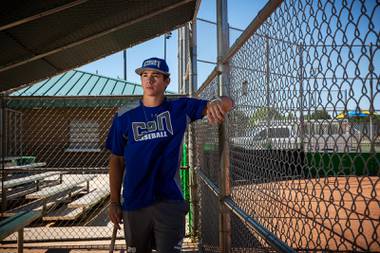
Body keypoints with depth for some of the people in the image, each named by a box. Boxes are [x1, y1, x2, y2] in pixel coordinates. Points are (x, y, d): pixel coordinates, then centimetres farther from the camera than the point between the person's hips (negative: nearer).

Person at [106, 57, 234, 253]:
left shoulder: (180, 109, -1)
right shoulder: (125, 116, 1)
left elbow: (228, 103, -10)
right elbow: (117, 161, 5)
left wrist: (217, 102, -34)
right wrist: (114, 202, 2)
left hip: (170, 202, -1)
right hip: (133, 204, 2)